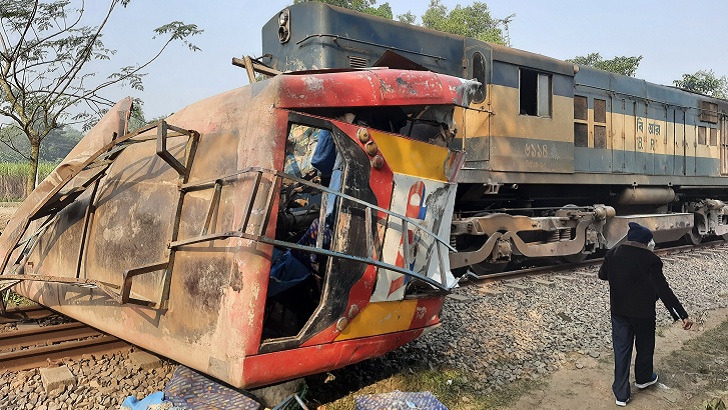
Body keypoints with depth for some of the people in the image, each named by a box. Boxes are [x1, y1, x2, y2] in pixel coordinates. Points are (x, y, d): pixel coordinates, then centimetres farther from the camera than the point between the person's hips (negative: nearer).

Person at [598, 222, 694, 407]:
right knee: (645, 345, 22)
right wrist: (683, 315, -22)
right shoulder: (650, 259, -20)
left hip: (618, 310, 4)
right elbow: (663, 290, -24)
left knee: (621, 348, 11)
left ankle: (621, 393, 15)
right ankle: (643, 378, 46)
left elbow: (602, 275, 10)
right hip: (642, 311, -4)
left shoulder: (612, 253, -5)